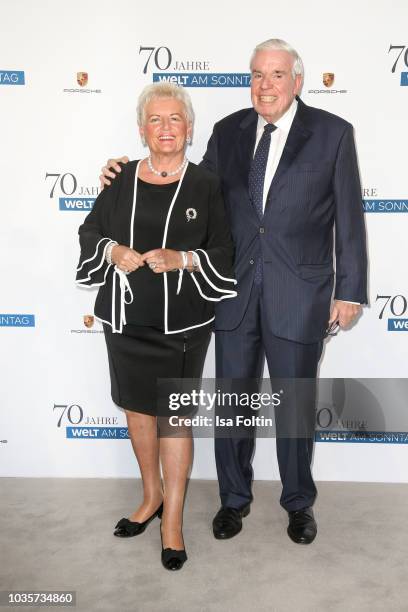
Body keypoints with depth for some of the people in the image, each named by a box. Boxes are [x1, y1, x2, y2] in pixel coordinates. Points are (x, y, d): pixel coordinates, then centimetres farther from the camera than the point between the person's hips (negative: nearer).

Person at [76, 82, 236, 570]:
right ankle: (152, 496, 37)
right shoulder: (121, 179, 4)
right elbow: (89, 232, 10)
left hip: (181, 323, -3)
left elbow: (223, 253, -3)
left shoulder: (205, 186, -3)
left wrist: (181, 260, -19)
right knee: (137, 407, 15)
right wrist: (112, 251, -10)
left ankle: (173, 520, 19)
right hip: (124, 318, 4)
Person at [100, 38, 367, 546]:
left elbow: (349, 218, -2)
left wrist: (350, 291, -3)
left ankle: (298, 502, 35)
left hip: (298, 292, -3)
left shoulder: (332, 133, -2)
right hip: (235, 289, 3)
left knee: (295, 405, 11)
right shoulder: (228, 131, 6)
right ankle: (234, 498, 36)